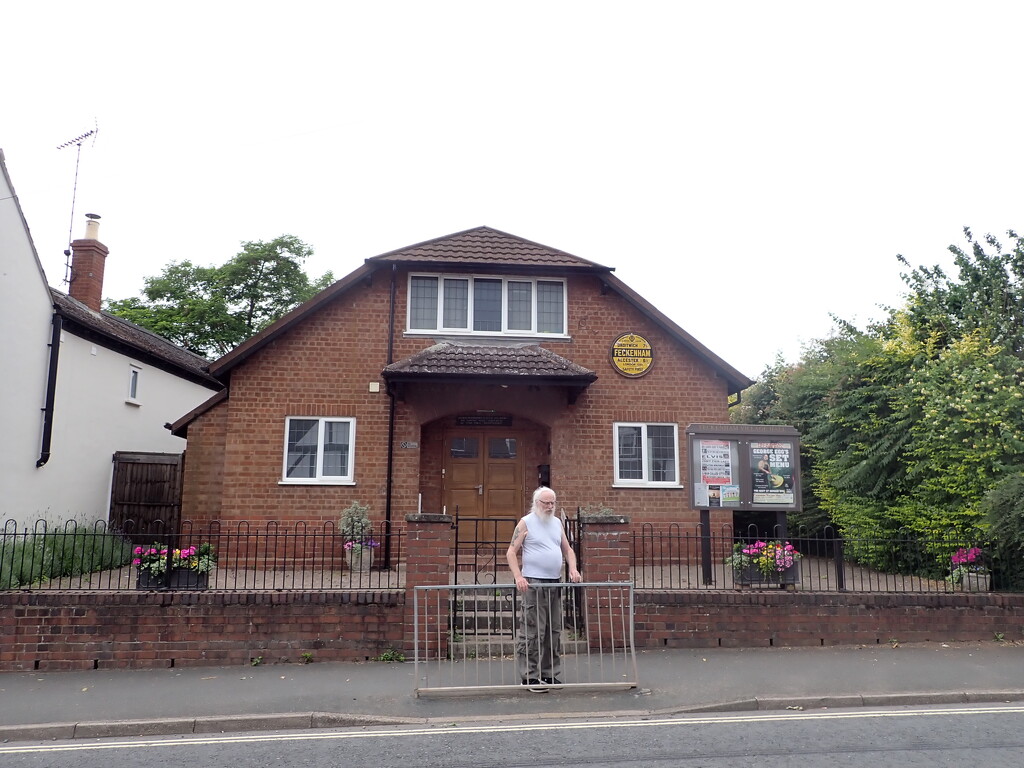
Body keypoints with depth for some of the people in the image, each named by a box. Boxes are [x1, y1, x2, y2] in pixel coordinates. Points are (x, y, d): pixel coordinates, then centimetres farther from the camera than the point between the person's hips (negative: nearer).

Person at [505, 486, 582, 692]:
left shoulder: (557, 523, 14)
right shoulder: (525, 523, -3)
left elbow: (567, 549, 20)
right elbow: (511, 552, -6)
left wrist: (573, 569, 2)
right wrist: (518, 576, -18)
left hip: (555, 582, 6)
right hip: (533, 583, -6)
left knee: (554, 631, 10)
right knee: (533, 632, -7)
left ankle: (550, 674, 19)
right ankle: (530, 676, 0)